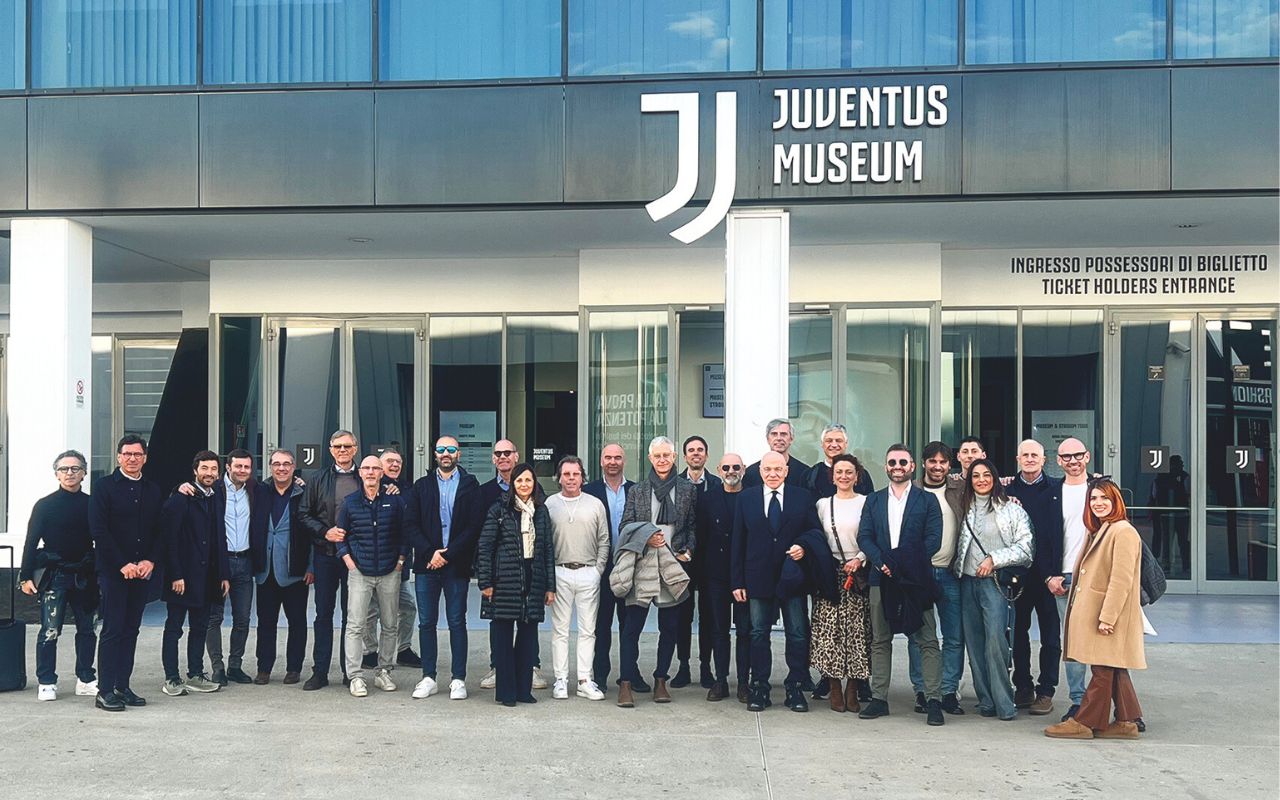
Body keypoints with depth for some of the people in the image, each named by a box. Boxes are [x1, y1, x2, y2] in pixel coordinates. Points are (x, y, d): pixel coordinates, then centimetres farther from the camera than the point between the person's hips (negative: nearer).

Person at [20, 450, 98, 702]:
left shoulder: (92, 504, 5)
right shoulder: (45, 505, -1)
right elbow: (31, 542, -1)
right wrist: (26, 576, -6)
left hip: (84, 576, 3)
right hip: (54, 576, -3)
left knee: (87, 629, 8)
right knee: (50, 631, -5)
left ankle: (86, 680, 18)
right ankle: (46, 683, 5)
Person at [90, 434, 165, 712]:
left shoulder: (153, 491, 12)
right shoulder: (104, 486, -2)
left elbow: (160, 531, 12)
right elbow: (98, 530, -9)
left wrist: (150, 561, -5)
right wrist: (122, 564, -13)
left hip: (142, 571, 5)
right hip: (112, 571, -5)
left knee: (131, 631, 8)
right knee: (112, 630, -5)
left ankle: (122, 687, 14)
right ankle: (105, 690, 1)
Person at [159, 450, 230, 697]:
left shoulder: (216, 501, 12)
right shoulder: (180, 499, -8)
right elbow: (169, 539, -13)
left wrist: (224, 575, 10)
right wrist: (175, 575, -18)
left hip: (206, 577, 6)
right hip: (181, 577, -6)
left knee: (200, 627, 11)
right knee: (174, 628, 3)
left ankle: (195, 675, 18)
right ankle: (171, 679, 8)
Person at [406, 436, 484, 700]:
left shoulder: (470, 485, 3)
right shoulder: (421, 486, 11)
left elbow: (475, 526, -5)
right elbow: (413, 525, 5)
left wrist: (448, 555, -11)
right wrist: (430, 553, -9)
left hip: (457, 564, -2)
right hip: (426, 562, 2)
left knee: (457, 622, 2)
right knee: (426, 622, 5)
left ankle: (458, 679, 8)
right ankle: (428, 678, 13)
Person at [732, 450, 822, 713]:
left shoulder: (803, 497, 4)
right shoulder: (747, 499, 5)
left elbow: (816, 531, 6)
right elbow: (738, 543, 4)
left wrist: (804, 547, -16)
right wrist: (738, 581, -1)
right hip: (759, 579, 1)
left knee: (798, 634, 4)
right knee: (758, 634, 6)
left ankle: (795, 688, 14)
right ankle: (759, 688, 14)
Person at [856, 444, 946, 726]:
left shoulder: (927, 501, 6)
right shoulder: (873, 500, 14)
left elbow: (933, 540, -4)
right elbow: (864, 537, 6)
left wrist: (900, 562, -15)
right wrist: (881, 563, -12)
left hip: (916, 579, -3)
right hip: (881, 578, 3)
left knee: (927, 640, -3)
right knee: (879, 640, 6)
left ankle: (933, 700, 2)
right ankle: (879, 698, 12)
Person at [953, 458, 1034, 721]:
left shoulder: (1011, 509, 1)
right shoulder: (965, 508, 14)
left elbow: (1025, 546, -4)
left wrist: (994, 559, -10)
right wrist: (956, 569, 9)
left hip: (995, 581, -5)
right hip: (968, 581, 5)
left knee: (995, 639, -15)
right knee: (974, 643, 4)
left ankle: (1004, 704, -8)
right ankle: (985, 701, 12)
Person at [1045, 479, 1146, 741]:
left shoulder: (1123, 532, -13)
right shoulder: (1099, 531, 19)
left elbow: (1121, 579, -19)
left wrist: (1107, 617, -21)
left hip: (1109, 612, -10)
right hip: (1094, 611, 10)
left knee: (1104, 670, -2)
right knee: (1113, 670, 12)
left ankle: (1083, 723, 1)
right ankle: (1127, 722, 18)